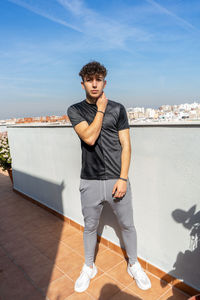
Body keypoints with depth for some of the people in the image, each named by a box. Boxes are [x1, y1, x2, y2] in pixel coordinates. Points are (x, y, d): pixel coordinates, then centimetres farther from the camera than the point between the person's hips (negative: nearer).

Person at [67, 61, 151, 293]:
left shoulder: (117, 109, 1)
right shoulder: (75, 110, 1)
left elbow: (125, 145, -2)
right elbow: (89, 138, -16)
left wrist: (123, 179, -9)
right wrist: (101, 109, -9)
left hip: (117, 180, 0)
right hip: (90, 182, 0)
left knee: (127, 225, 14)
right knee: (90, 227, 16)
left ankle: (133, 265, 40)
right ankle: (89, 267, 40)